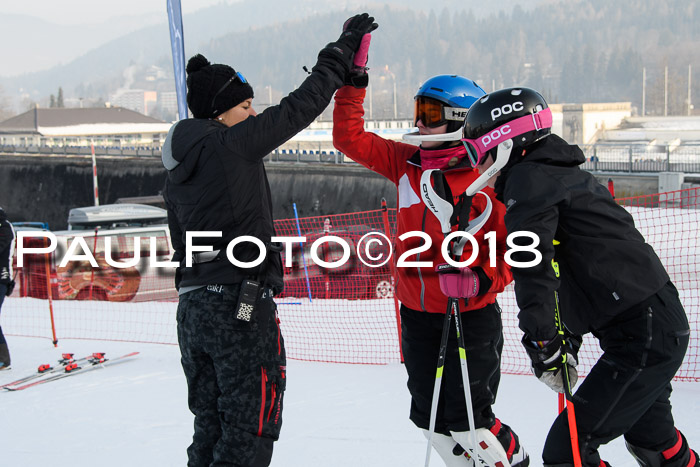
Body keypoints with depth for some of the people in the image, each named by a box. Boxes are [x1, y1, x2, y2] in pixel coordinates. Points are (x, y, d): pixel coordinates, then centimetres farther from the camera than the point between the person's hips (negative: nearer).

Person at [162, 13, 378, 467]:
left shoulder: (176, 177, 15)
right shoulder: (234, 144, -9)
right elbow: (301, 106, -7)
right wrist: (344, 47, 3)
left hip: (193, 308, 9)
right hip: (242, 305, -9)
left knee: (212, 429, 16)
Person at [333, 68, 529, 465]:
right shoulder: (406, 163, 1)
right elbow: (350, 138, 4)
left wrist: (484, 280, -25)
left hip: (471, 317, -6)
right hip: (417, 313, 6)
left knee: (466, 420, -2)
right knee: (430, 417, 12)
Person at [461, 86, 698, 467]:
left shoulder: (528, 179, -12)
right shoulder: (559, 173, 18)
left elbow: (533, 267, -24)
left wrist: (541, 340, -23)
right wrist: (567, 341, 18)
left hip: (643, 337, -10)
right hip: (661, 323, 10)